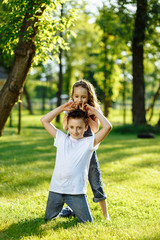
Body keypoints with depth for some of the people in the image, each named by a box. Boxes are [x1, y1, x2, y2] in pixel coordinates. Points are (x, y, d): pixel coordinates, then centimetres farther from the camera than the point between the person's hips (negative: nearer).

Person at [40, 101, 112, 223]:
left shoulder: (89, 142, 1)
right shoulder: (61, 138, 10)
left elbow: (107, 127, -9)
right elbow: (44, 120, 12)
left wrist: (95, 111, 1)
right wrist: (62, 108, 9)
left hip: (76, 191, -3)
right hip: (56, 189, 3)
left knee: (87, 222, -1)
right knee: (49, 218, 11)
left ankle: (76, 211, 30)